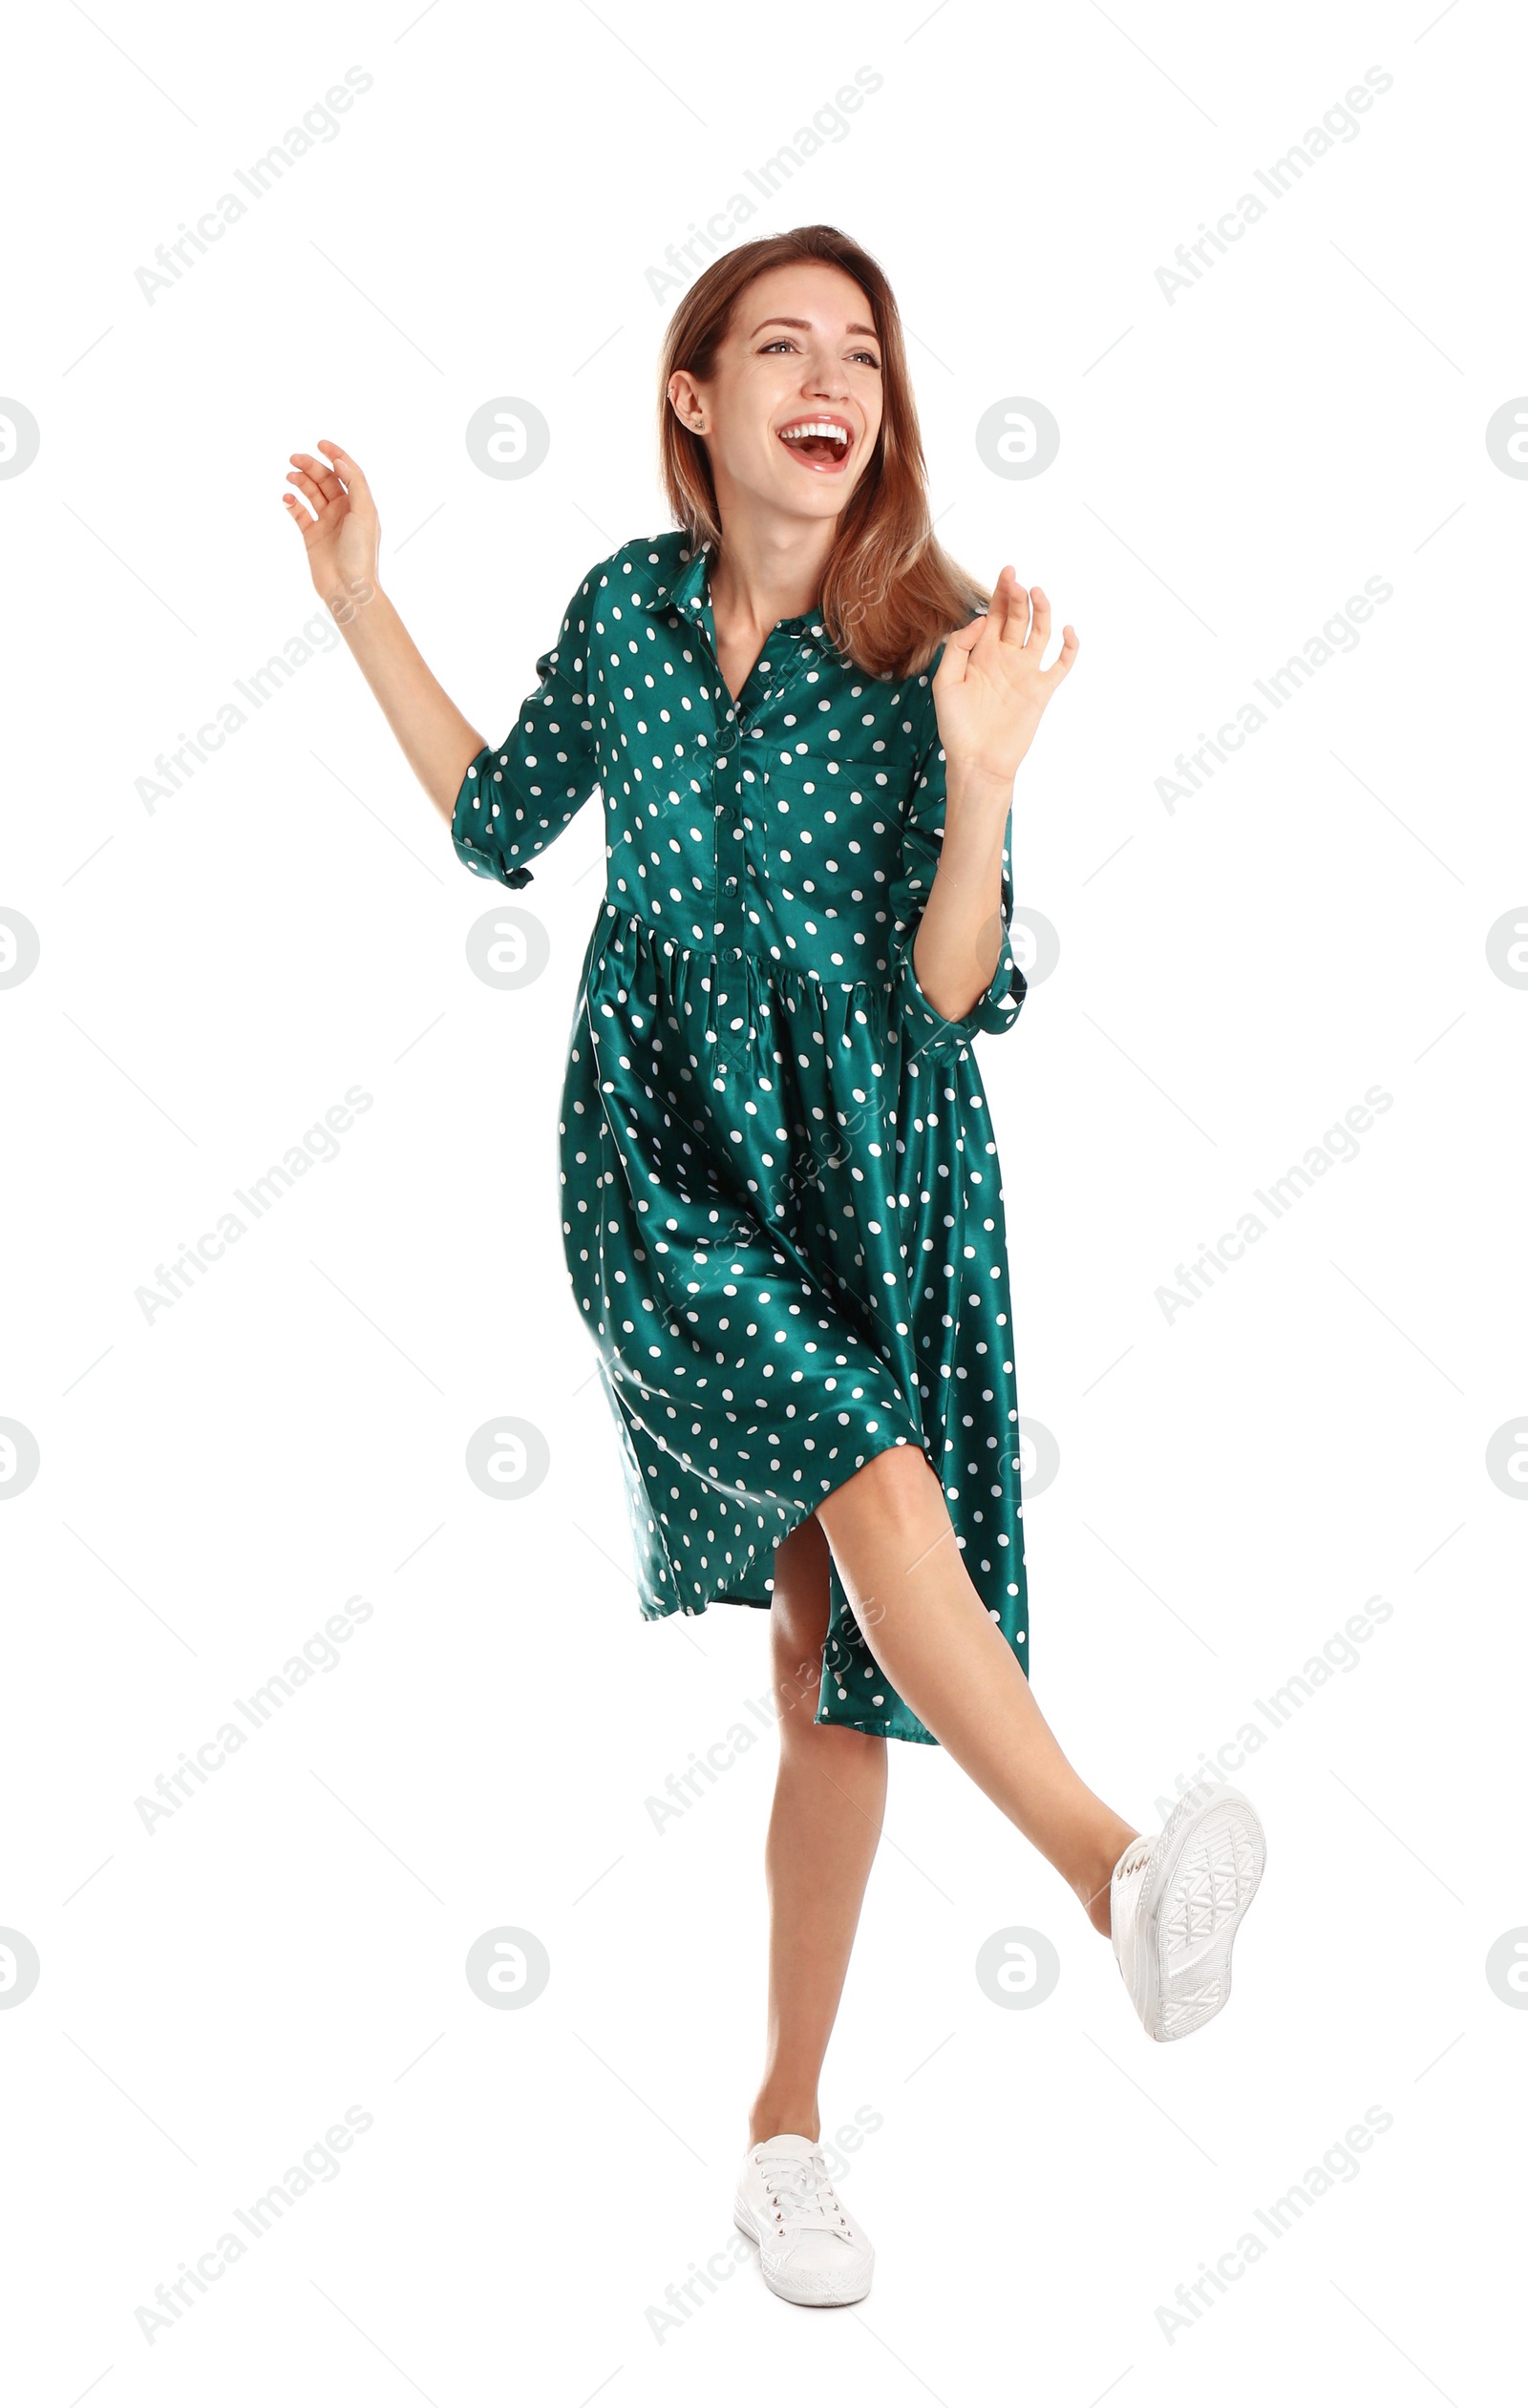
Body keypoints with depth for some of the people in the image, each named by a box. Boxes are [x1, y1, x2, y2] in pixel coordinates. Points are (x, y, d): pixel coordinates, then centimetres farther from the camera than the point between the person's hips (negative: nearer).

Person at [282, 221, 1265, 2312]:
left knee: (838, 1667, 2)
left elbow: (949, 998, -10)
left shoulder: (930, 649, -6)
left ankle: (787, 2122, 17)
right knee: (870, 1472, -31)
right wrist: (363, 601, 17)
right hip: (662, 1151, 1)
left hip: (873, 1166, 0)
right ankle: (1116, 1871, -34)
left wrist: (982, 776, -25)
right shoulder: (626, 606, 2)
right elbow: (501, 822, 19)